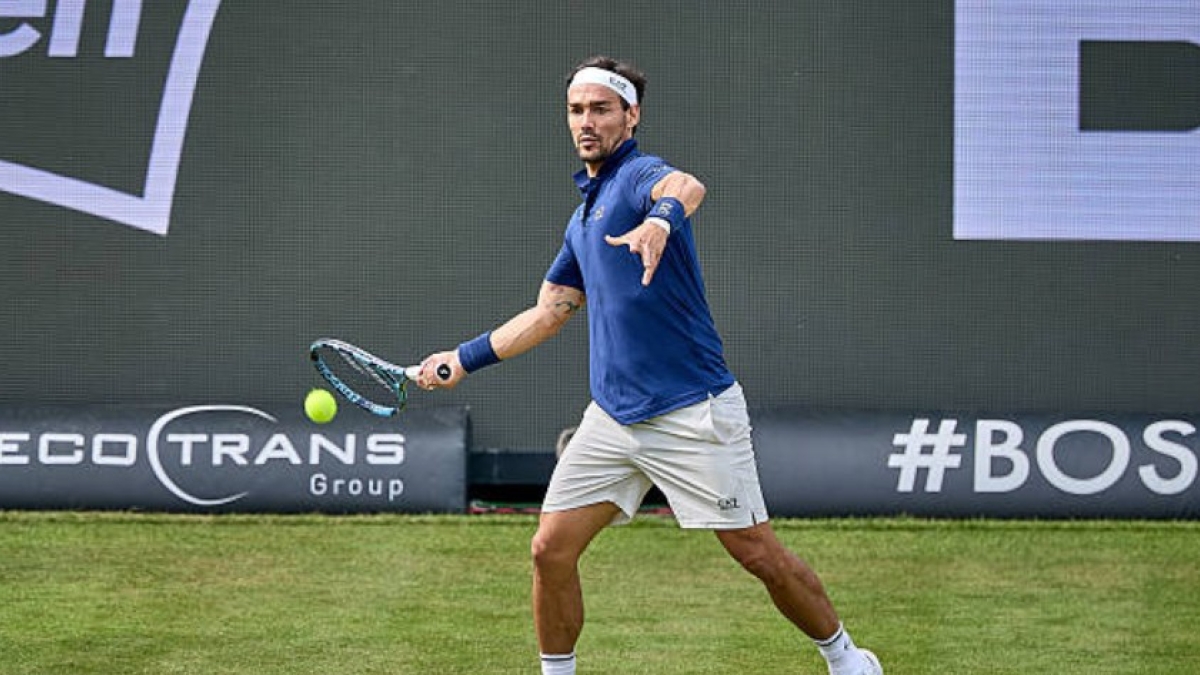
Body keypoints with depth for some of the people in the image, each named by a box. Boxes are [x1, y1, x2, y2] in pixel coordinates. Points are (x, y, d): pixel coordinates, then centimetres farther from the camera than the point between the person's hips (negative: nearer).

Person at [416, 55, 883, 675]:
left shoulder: (641, 175, -9)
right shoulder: (583, 216, 17)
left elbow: (687, 187, -36)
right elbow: (546, 316, 28)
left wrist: (660, 219, -59)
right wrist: (462, 360, 28)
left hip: (693, 413, -7)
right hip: (612, 418, 7)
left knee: (759, 554, -3)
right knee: (551, 551, -1)